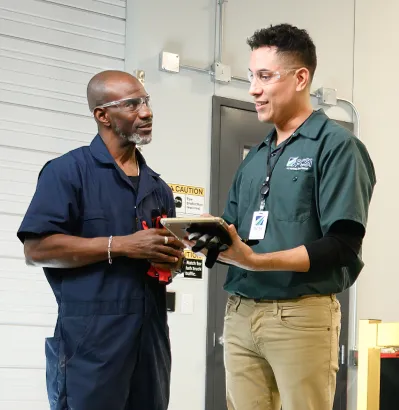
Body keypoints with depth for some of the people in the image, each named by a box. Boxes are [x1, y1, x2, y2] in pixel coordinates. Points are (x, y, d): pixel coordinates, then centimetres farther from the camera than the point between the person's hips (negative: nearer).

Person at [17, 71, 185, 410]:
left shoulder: (158, 187, 18)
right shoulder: (68, 171, -3)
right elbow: (37, 249, -13)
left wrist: (171, 260, 1)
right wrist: (122, 245, -16)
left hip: (151, 337, 7)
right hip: (91, 341, -6)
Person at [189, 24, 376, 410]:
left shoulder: (336, 145, -4)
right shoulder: (254, 157, 18)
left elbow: (341, 247, -13)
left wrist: (256, 261, -21)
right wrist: (210, 239, -5)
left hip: (302, 316, -6)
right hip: (239, 315, 6)